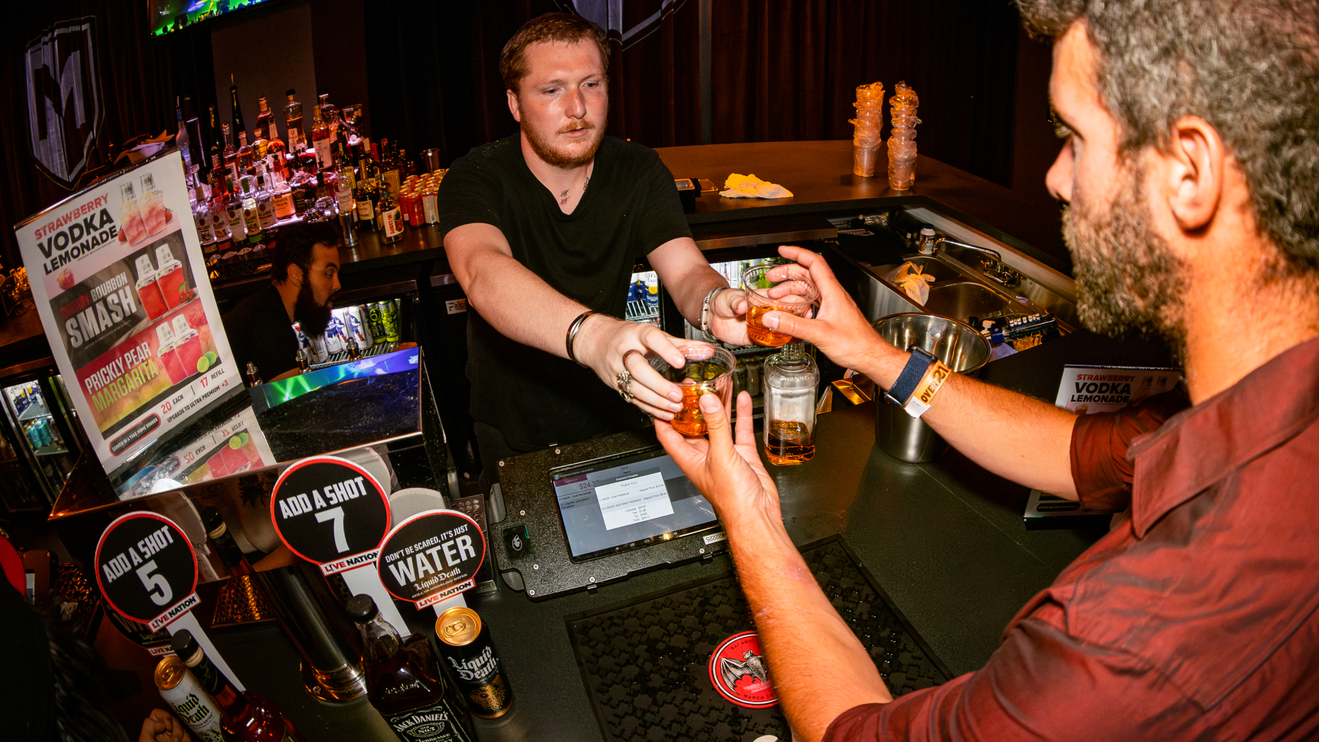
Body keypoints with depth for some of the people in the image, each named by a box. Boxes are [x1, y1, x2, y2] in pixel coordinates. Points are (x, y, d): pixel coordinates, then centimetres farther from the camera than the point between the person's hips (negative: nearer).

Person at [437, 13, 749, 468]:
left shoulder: (638, 171, -5)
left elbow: (686, 271, -17)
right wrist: (590, 335, -57)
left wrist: (714, 304, -44)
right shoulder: (475, 179, -16)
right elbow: (483, 274, -37)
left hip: (612, 420, 2)